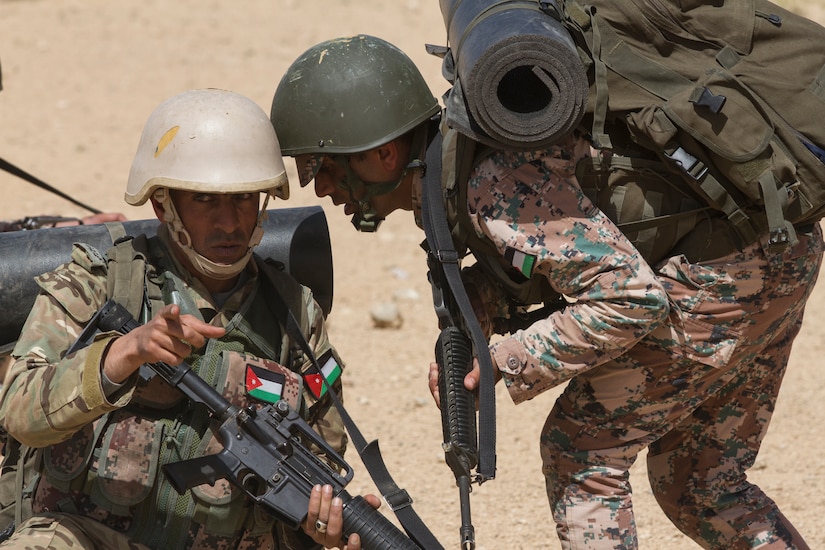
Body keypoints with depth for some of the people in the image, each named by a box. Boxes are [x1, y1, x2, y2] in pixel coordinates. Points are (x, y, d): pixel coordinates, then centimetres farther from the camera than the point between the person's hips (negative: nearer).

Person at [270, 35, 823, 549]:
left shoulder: (496, 183, -25)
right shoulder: (447, 152, 6)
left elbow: (629, 298, -27)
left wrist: (502, 363, -20)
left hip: (722, 277, -10)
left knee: (580, 453, -1)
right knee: (699, 482, 20)